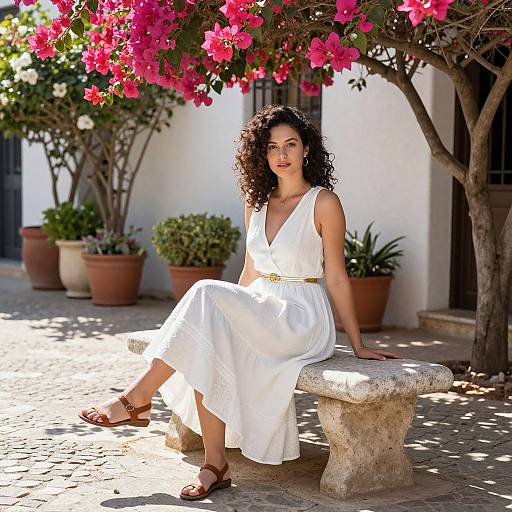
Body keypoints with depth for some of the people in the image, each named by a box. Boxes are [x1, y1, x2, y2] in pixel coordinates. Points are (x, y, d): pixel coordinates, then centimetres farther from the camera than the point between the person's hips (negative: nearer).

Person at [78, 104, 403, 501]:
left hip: (303, 319, -6)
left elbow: (336, 278, -3)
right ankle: (215, 466, -21)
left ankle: (136, 400, -22)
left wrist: (358, 346, -1)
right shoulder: (257, 202, 13)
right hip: (259, 312, 6)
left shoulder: (323, 203, -5)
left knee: (206, 294, -27)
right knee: (206, 346, -27)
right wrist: (233, 312, 15)